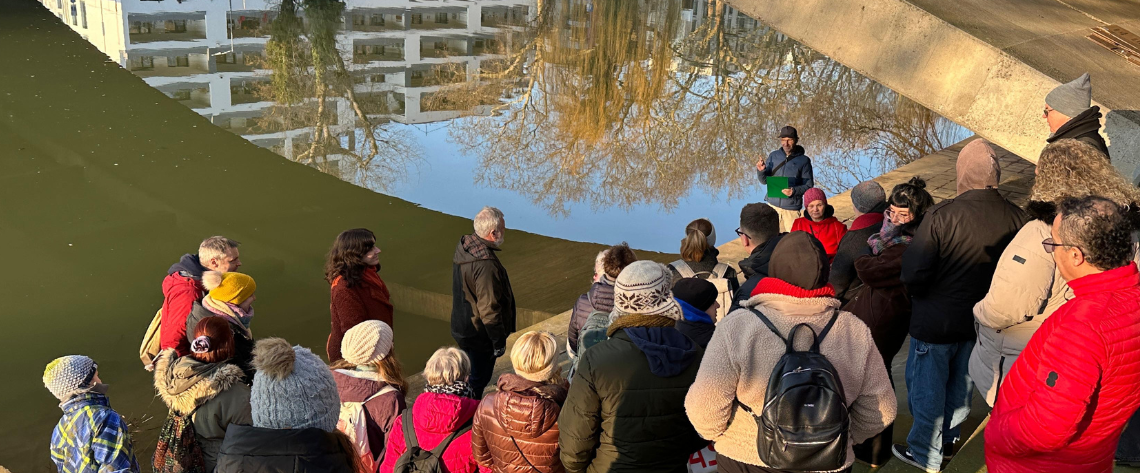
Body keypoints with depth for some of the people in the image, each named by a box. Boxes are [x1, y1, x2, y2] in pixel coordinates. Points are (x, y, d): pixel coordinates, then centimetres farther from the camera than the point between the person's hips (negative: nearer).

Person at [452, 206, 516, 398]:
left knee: (469, 375, 26)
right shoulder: (486, 265, -33)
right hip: (480, 336, -9)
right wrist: (499, 341, -15)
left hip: (462, 328, 9)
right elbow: (489, 310, -27)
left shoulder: (464, 245, -3)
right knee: (478, 380, 9)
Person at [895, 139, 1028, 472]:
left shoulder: (941, 216, -26)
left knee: (927, 389, 14)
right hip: (982, 323, 5)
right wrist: (987, 298, 14)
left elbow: (913, 274, -24)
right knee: (961, 386, 24)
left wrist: (917, 295, -2)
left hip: (935, 322, -4)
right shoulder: (1016, 219, -13)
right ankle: (947, 441, 43)